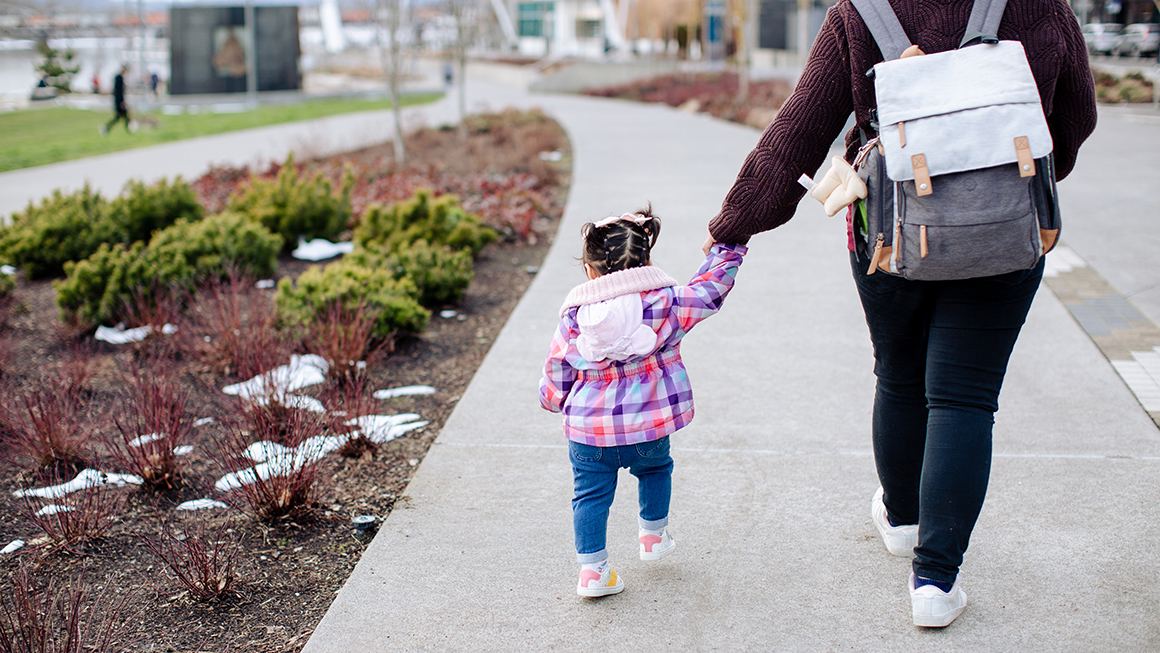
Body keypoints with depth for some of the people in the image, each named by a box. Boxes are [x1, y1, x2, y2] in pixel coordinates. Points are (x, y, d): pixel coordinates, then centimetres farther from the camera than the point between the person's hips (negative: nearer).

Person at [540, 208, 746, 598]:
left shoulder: (574, 316, -3)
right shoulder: (666, 303, -8)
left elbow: (557, 368, 5)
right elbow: (709, 289, 0)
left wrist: (553, 398, 24)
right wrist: (726, 251, 14)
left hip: (588, 429, 0)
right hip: (647, 423, 0)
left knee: (591, 494, 11)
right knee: (655, 469, 29)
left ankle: (592, 569, 11)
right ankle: (653, 535, 42)